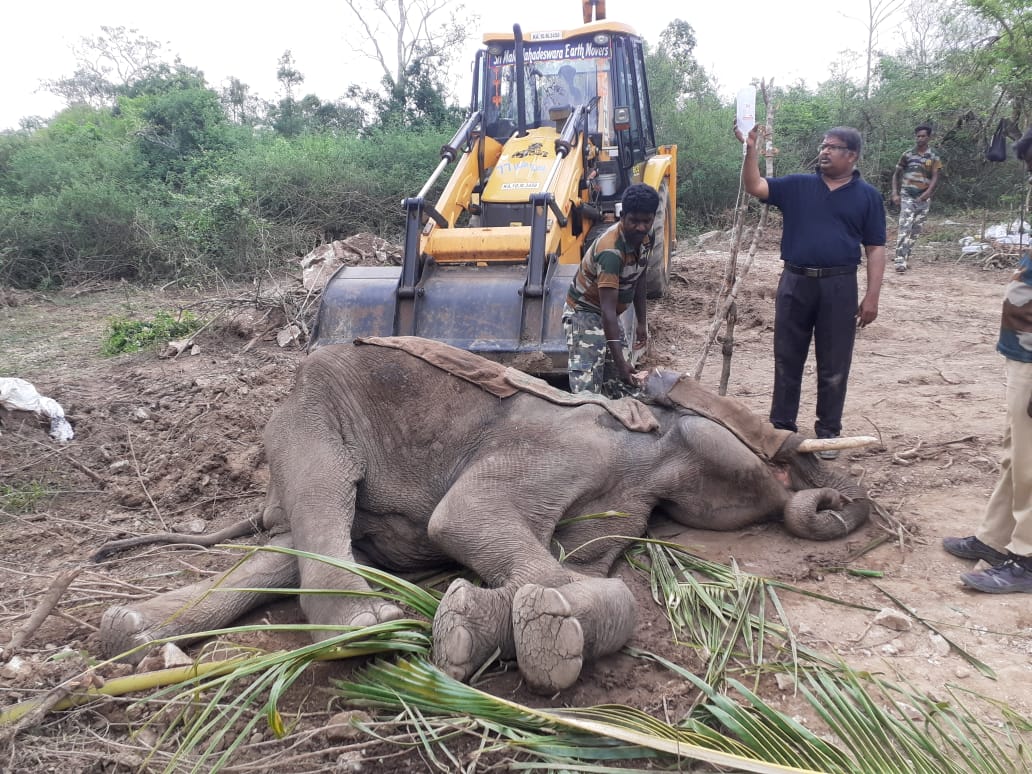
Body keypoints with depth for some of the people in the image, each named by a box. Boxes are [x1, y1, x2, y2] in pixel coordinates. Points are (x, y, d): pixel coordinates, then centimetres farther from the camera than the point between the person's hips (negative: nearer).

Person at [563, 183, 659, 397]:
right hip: (584, 313, -9)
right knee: (586, 389, -18)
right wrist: (620, 360, -43)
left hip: (611, 316, 9)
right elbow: (608, 309, -37)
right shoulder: (611, 250, -32)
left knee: (622, 389, 10)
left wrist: (641, 322, 10)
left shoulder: (645, 238, -6)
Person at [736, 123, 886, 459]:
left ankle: (828, 433, 19)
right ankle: (781, 428, 21)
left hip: (839, 286, -1)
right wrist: (751, 149, -17)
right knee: (787, 361, 9)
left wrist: (872, 296, -5)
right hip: (795, 283, 2)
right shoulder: (797, 186, 8)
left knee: (833, 367, 6)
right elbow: (755, 187, -4)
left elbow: (875, 249, 2)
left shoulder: (867, 195, 4)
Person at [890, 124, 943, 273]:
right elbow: (896, 174, 9)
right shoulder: (907, 155, 4)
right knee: (905, 227, -16)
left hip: (924, 198, 2)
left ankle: (906, 256, 18)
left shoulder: (934, 157, 4)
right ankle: (900, 260, -22)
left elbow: (935, 178, -3)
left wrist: (927, 193, -20)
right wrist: (895, 194, -2)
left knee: (916, 229, 7)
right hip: (907, 196, -2)